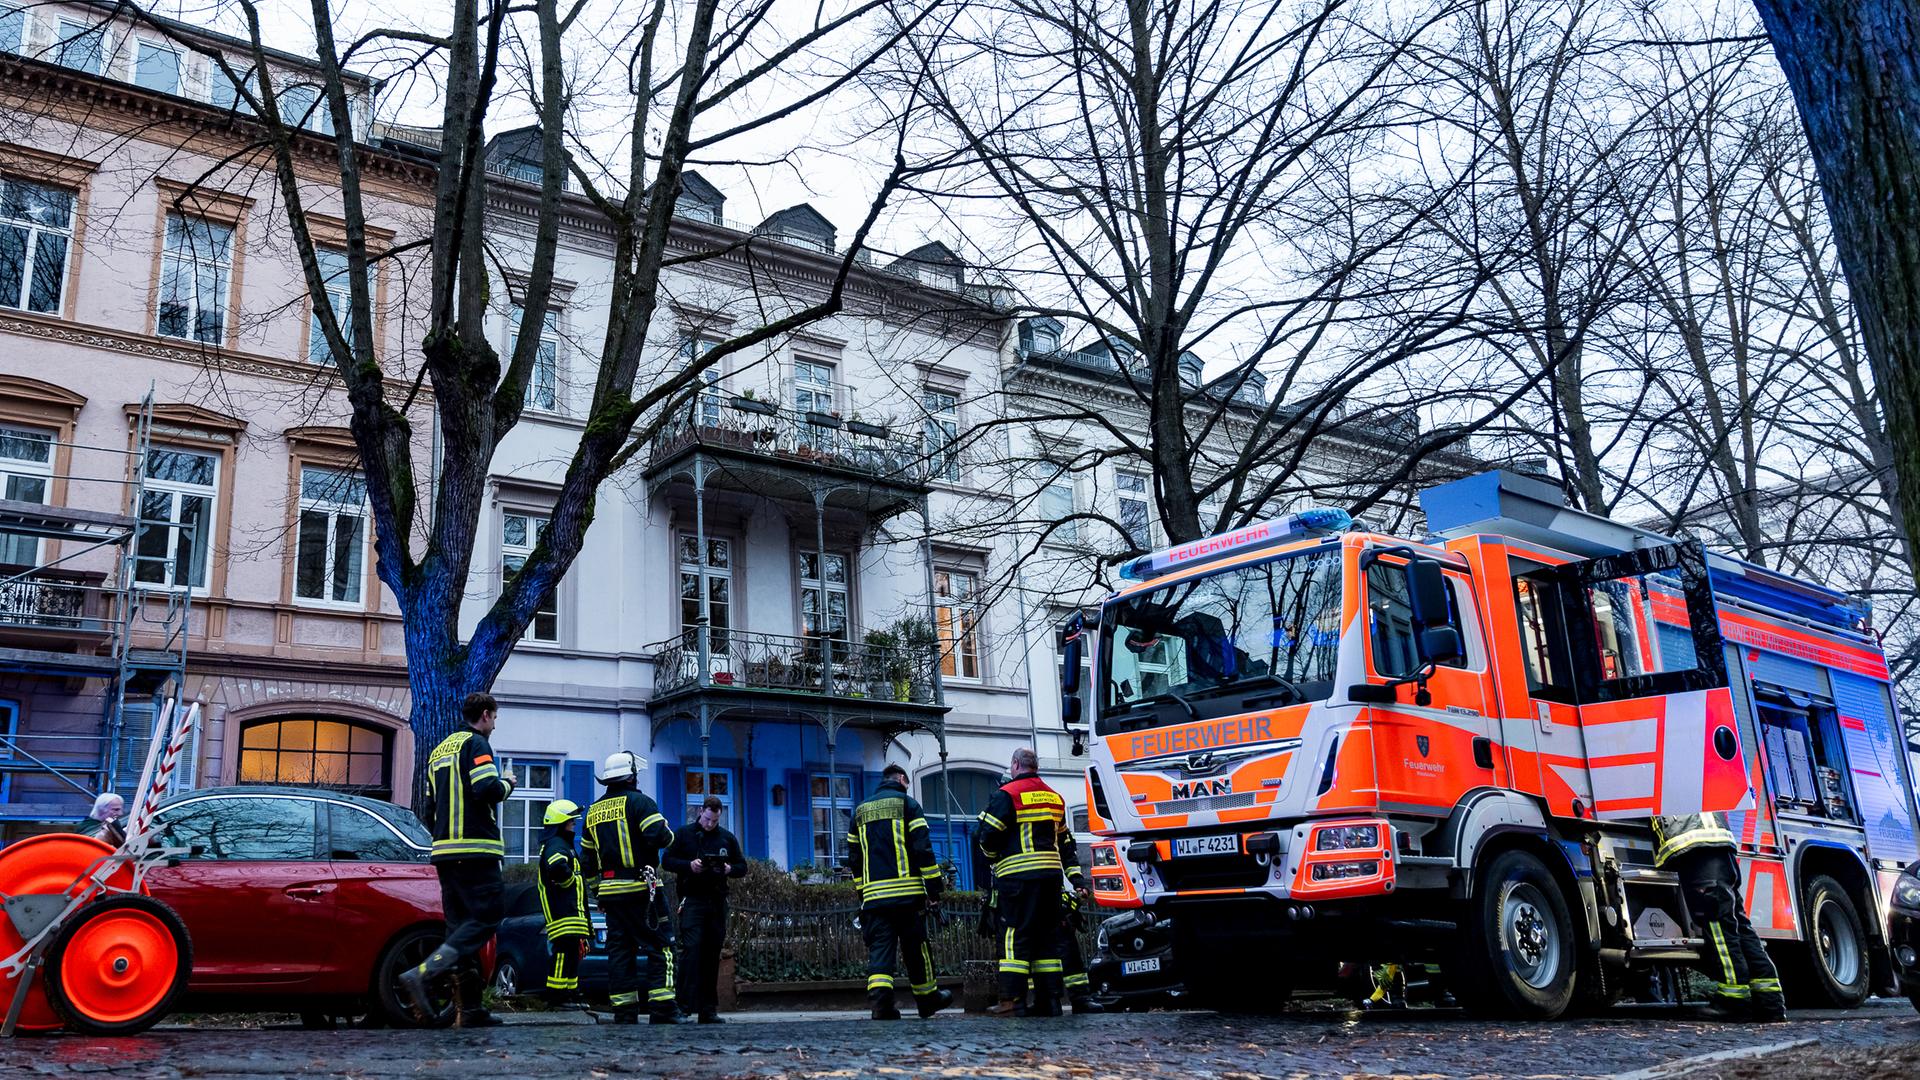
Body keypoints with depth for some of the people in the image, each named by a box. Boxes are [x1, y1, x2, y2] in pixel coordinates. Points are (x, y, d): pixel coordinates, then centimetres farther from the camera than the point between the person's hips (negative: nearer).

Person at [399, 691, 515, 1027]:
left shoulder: (439, 750, 23)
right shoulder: (476, 743, -5)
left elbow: (430, 808, 23)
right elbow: (487, 788, -19)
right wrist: (506, 783, 1)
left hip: (445, 849, 9)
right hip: (475, 849, -9)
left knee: (461, 924, 8)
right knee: (485, 919, -9)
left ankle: (470, 1009, 6)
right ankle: (422, 974, -24)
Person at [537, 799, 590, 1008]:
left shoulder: (563, 845, 24)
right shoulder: (556, 845, -11)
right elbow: (557, 866, -33)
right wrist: (569, 881, -17)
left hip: (572, 911, 11)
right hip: (563, 911, -11)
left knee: (573, 953, 13)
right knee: (565, 952, -12)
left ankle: (571, 993, 18)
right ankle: (557, 996, -11)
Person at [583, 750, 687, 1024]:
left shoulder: (593, 811, 17)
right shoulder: (639, 802, -6)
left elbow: (587, 860, 21)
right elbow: (659, 836, -19)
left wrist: (596, 889, 27)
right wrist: (668, 833, 4)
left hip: (610, 891, 7)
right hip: (641, 888, -7)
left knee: (619, 950, 8)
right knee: (659, 947, -4)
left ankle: (624, 1011, 7)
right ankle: (662, 1009, -9)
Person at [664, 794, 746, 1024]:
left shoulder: (728, 838, 14)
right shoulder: (684, 833, 6)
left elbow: (742, 867, 15)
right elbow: (667, 860, 4)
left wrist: (729, 869, -7)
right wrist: (689, 865, -14)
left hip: (717, 901, 3)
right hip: (692, 899, -3)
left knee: (712, 953, 4)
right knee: (691, 949, -16)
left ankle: (708, 1010, 9)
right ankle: (685, 1005, -15)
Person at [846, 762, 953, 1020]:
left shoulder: (860, 811, 17)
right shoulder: (907, 803, 2)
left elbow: (854, 858, 18)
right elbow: (923, 848, -7)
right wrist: (934, 887, -4)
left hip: (874, 894, 3)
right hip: (907, 892, -3)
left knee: (879, 948, -1)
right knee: (915, 948, 9)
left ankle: (879, 1000, -19)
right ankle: (927, 998, 22)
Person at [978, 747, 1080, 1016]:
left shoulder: (1007, 794, -4)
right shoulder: (1054, 797, 19)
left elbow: (988, 835, -8)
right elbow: (1065, 841, 20)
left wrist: (994, 858, 13)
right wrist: (1075, 877, 21)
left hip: (1018, 876, -6)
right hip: (1051, 874, 6)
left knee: (1015, 936, -6)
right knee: (1047, 936, 10)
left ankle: (1012, 1001, -10)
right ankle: (1049, 1001, 10)